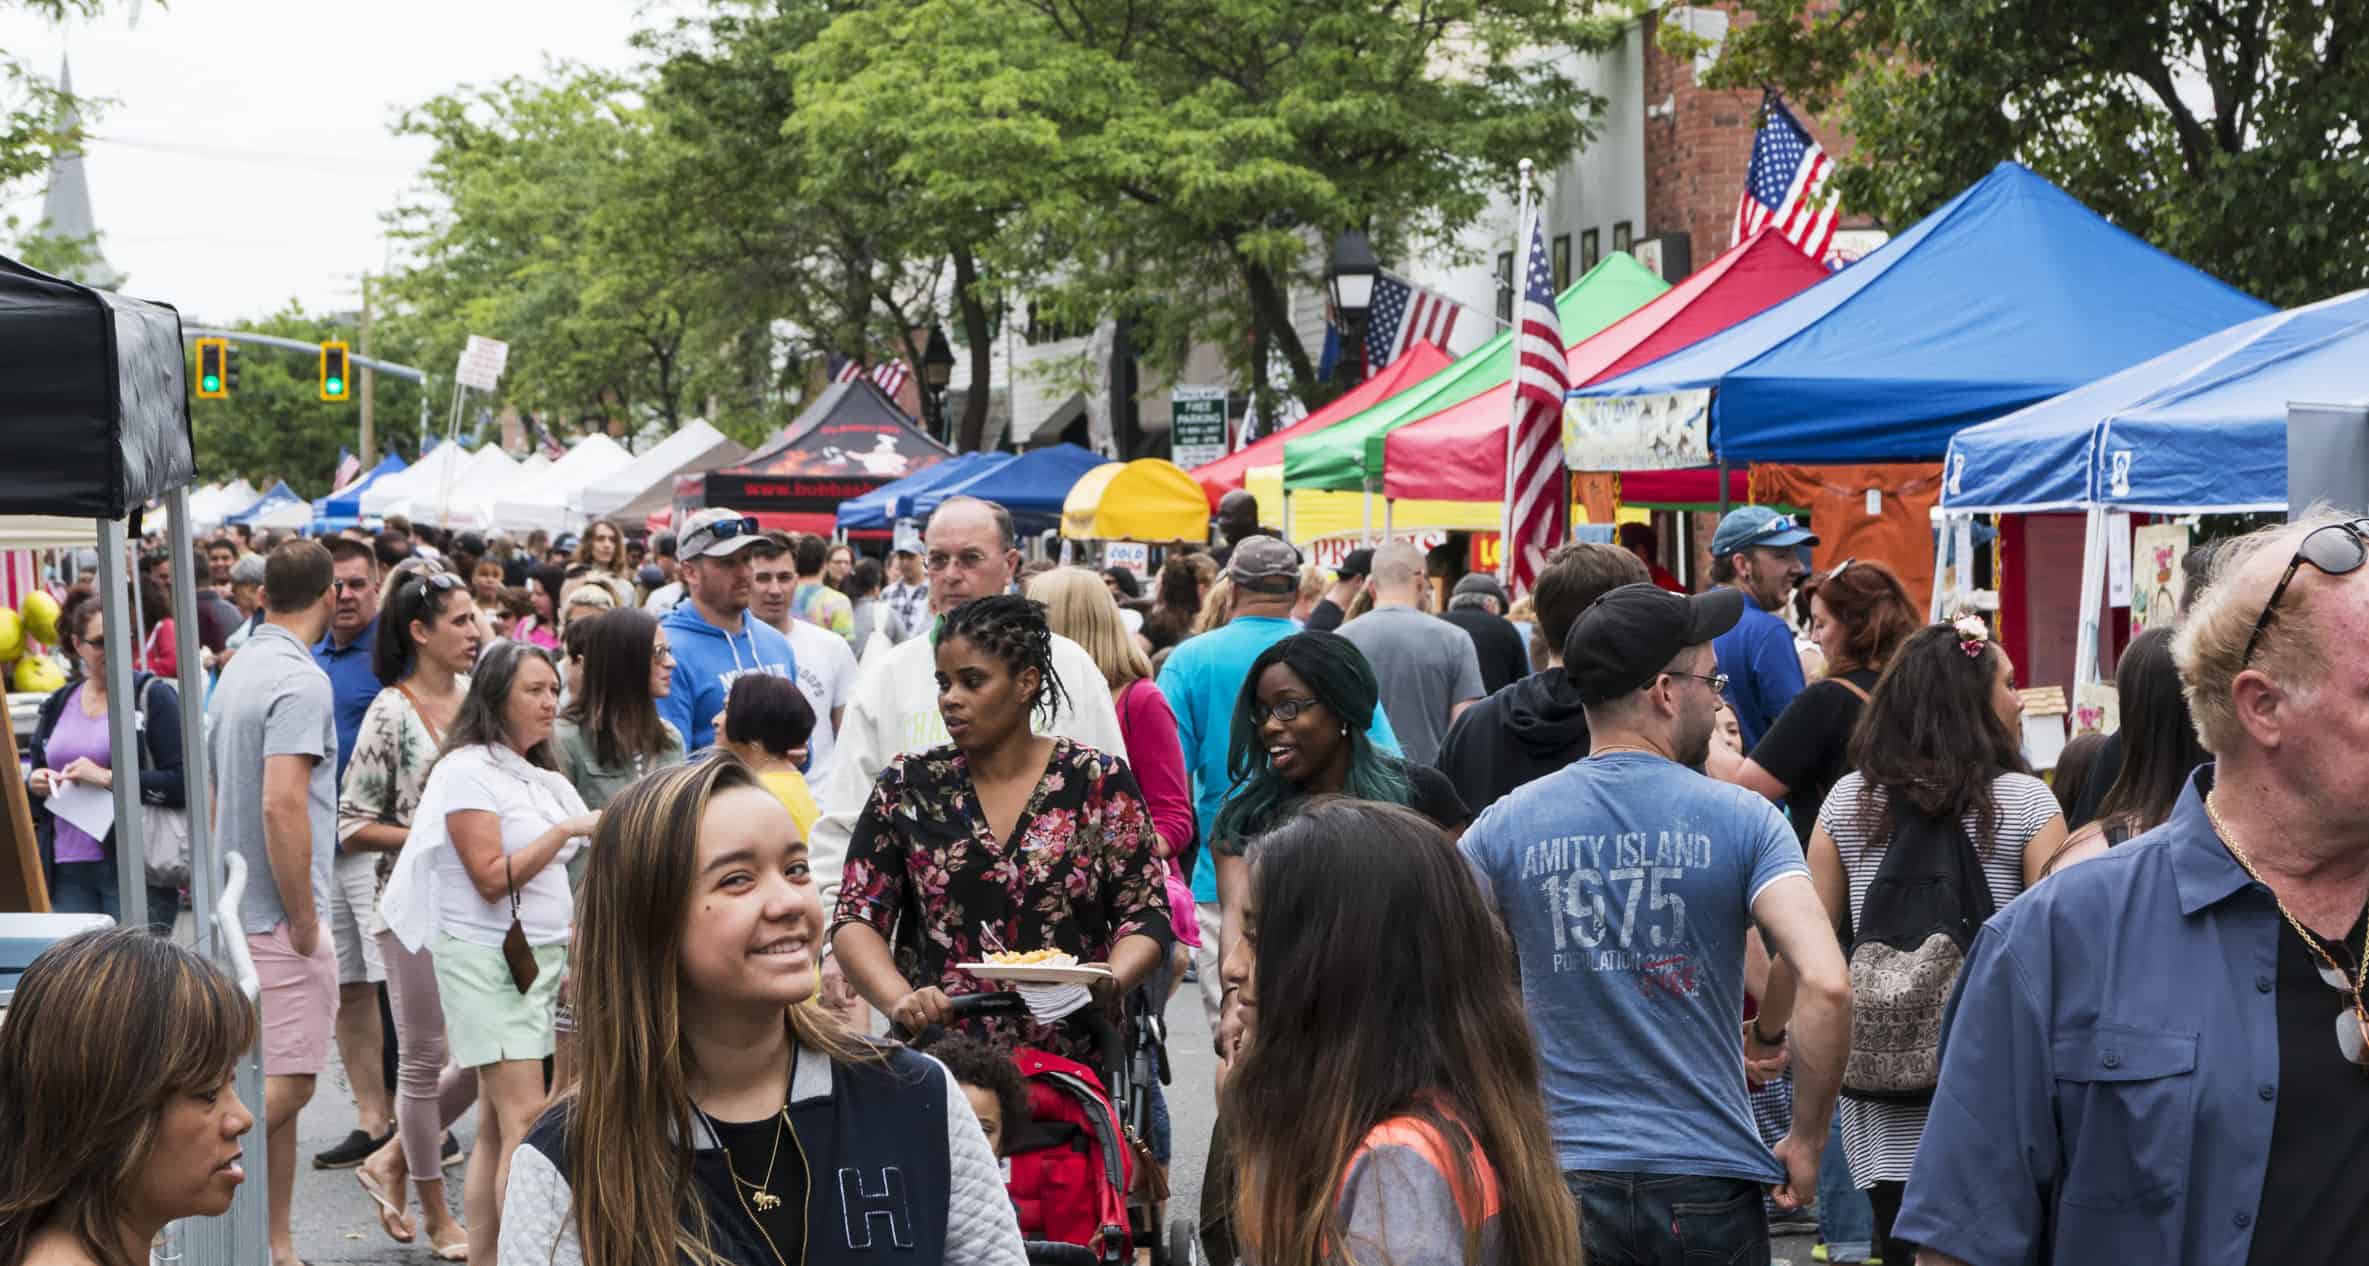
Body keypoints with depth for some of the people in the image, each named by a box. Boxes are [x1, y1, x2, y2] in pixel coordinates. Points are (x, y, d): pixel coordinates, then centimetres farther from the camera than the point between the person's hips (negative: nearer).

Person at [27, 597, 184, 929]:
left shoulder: (153, 696, -2)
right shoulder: (57, 705, 14)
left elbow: (184, 782, -11)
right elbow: (33, 772, 26)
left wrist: (109, 779, -17)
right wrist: (34, 783, 3)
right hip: (67, 872, 5)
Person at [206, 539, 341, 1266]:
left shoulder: (238, 672, 13)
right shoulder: (301, 682, -16)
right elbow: (283, 804, -25)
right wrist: (302, 917, -18)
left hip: (244, 909, 10)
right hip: (281, 916, -10)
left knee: (275, 1083, 13)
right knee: (286, 1083, -8)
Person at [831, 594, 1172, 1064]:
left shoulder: (1100, 783, 0)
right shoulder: (907, 788, 3)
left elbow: (1146, 917, 0)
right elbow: (856, 919, 0)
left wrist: (1110, 982, -20)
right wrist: (899, 999, -18)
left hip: (1072, 1059, -1)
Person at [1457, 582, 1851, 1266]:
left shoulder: (1506, 825, -1)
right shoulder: (1742, 821, -6)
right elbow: (1827, 985, -17)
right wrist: (1806, 1141, -4)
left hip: (1565, 1178, 1)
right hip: (1711, 1180, -1)